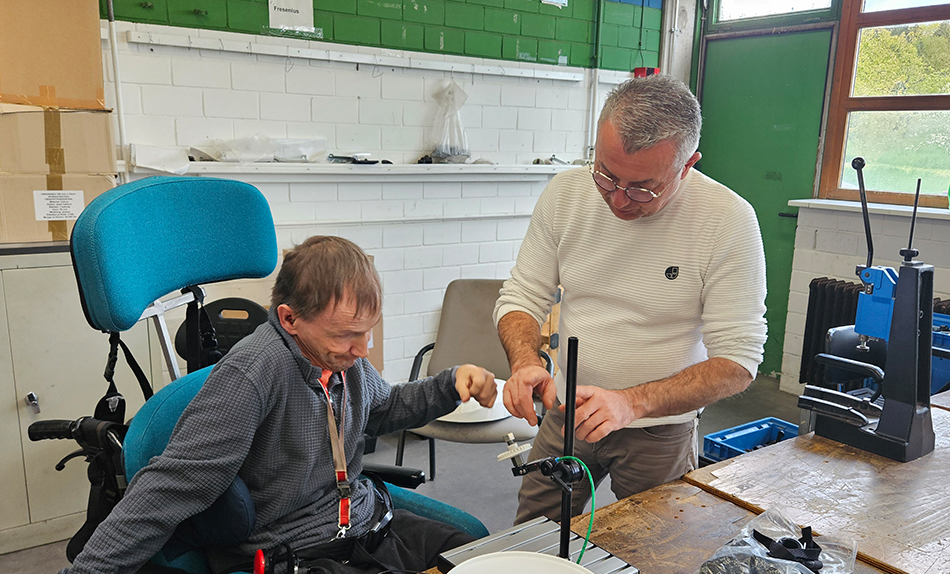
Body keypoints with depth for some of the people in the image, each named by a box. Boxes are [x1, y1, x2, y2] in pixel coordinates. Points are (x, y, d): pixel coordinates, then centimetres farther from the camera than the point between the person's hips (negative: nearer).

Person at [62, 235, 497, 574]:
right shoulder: (252, 374, -25)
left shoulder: (343, 353, 0)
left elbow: (382, 409, 21)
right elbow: (171, 488, -24)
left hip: (369, 524, 8)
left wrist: (452, 385, 7)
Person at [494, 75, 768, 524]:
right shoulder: (565, 192, -10)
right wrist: (526, 363, -23)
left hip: (660, 431, -2)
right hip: (567, 414, 3)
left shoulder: (729, 221, -19)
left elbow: (737, 361, -18)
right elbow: (520, 297, -2)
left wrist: (632, 403, -31)